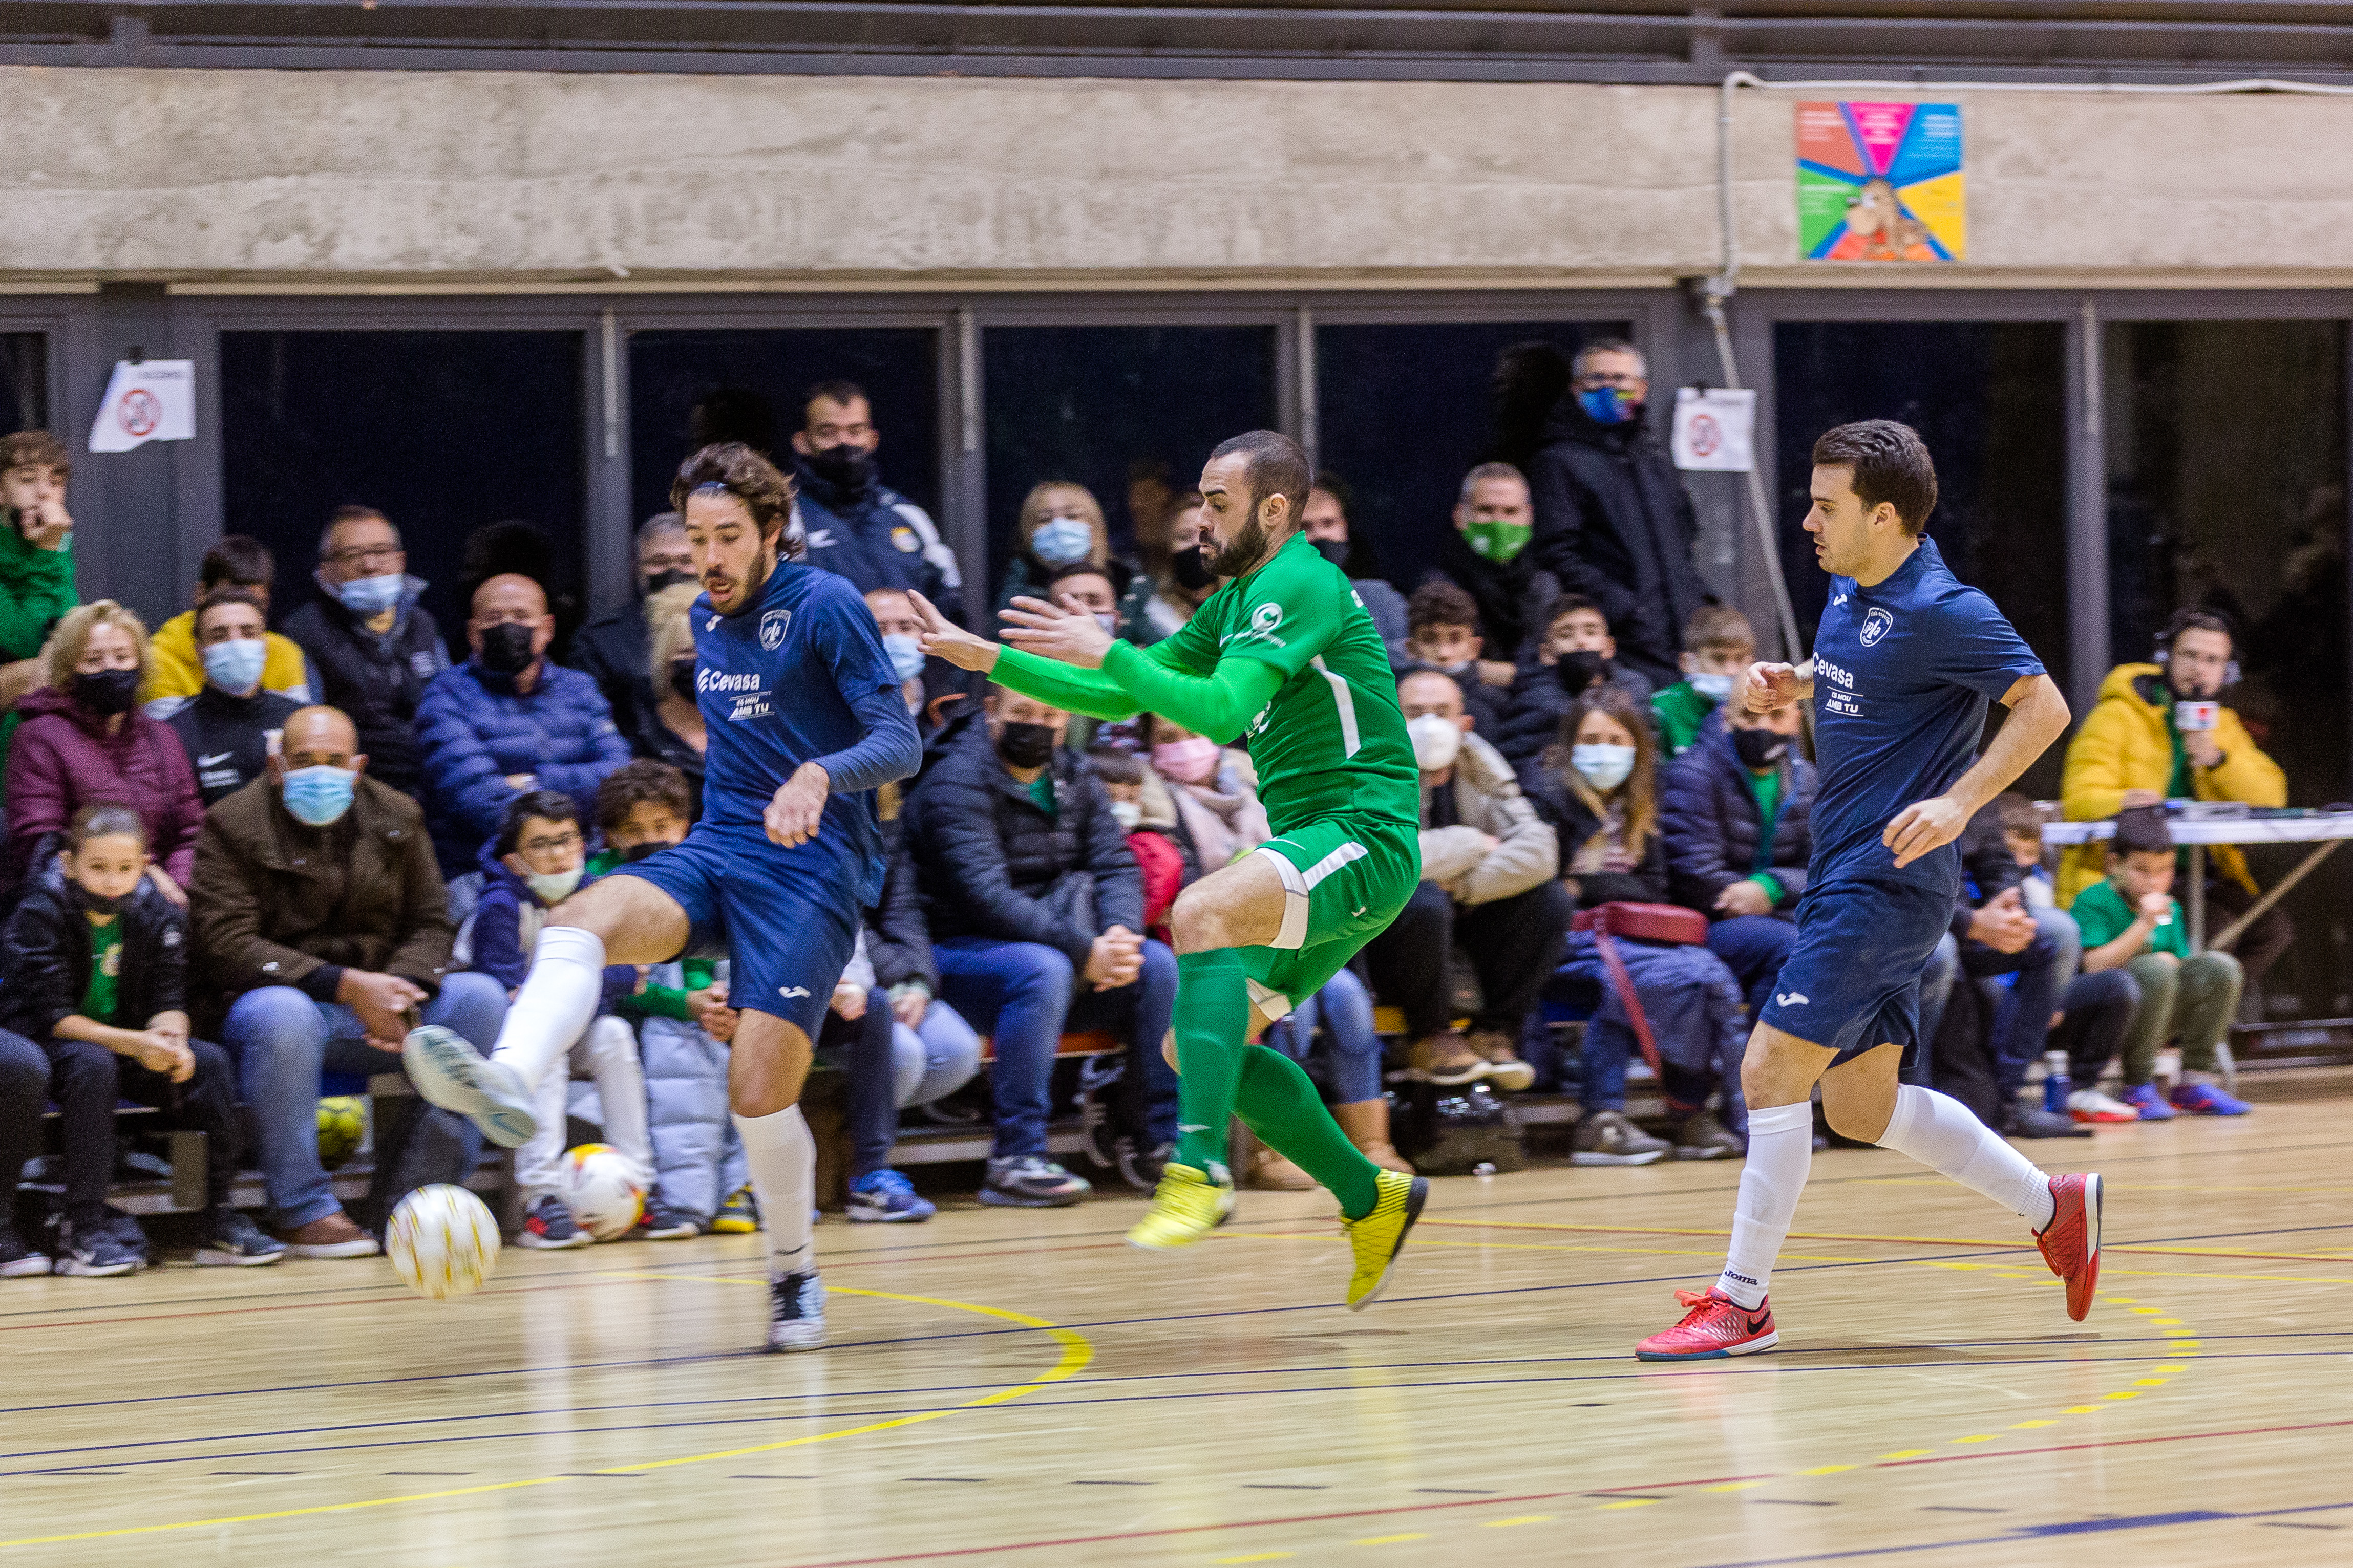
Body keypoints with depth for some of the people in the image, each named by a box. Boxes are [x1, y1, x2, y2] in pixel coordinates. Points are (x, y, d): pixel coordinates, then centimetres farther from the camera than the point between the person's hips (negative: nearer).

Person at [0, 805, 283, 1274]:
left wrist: (171, 1038, -28)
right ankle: (83, 1232, -36)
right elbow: (54, 1016, -22)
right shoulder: (41, 914, -17)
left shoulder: (159, 914, -3)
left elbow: (169, 1002, -3)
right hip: (44, 1044, -5)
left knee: (210, 1063, -17)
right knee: (92, 1065, -36)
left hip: (129, 1047, 5)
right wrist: (136, 1044, -34)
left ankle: (222, 1223, -15)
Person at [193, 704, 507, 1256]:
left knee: (480, 999, -19)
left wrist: (398, 990, -15)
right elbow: (226, 943, -15)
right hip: (272, 995, -5)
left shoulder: (397, 818, 10)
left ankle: (411, 1196, -18)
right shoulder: (233, 826, -5)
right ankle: (305, 1210, -28)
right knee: (284, 1015, -40)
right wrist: (343, 984, -24)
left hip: (375, 998, 5)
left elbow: (431, 924, 9)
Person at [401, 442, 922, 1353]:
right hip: (714, 850, 6)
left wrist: (819, 776, -32)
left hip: (809, 869, -6)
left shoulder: (826, 605, -6)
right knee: (581, 924, -27)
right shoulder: (707, 619, 16)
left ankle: (794, 1272, 11)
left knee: (760, 1090, -15)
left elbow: (899, 743, -14)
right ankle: (509, 1084, -53)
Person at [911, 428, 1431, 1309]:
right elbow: (1121, 698, 22)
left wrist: (1107, 654, -26)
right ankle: (1373, 1203, 20)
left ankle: (1201, 1170, -40)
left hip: (1364, 836, -10)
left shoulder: (1299, 586, -12)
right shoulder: (1236, 602, 17)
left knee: (1202, 912, -34)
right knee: (1198, 1047, 6)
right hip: (1314, 850, 10)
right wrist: (989, 660, 15)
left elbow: (1222, 710, -25)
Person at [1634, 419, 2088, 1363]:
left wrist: (1959, 802, -25)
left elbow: (2044, 707, -15)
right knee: (1860, 1108, 13)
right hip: (1844, 872, 10)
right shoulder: (1849, 590, 10)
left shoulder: (1941, 610, -17)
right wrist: (1788, 684, 9)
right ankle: (2053, 1207, 25)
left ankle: (1743, 1302, -5)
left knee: (1772, 1071, -12)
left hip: (1886, 880, -10)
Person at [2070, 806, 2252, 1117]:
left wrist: (2175, 963, -9)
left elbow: (2180, 964, 15)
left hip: (2161, 1018, 6)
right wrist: (2143, 923, -23)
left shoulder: (2169, 908, 12)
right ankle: (2139, 1088, -24)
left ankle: (2196, 1081, -11)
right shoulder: (2093, 902, -9)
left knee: (2220, 966, -14)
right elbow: (2095, 966, -20)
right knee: (2154, 969, -34)